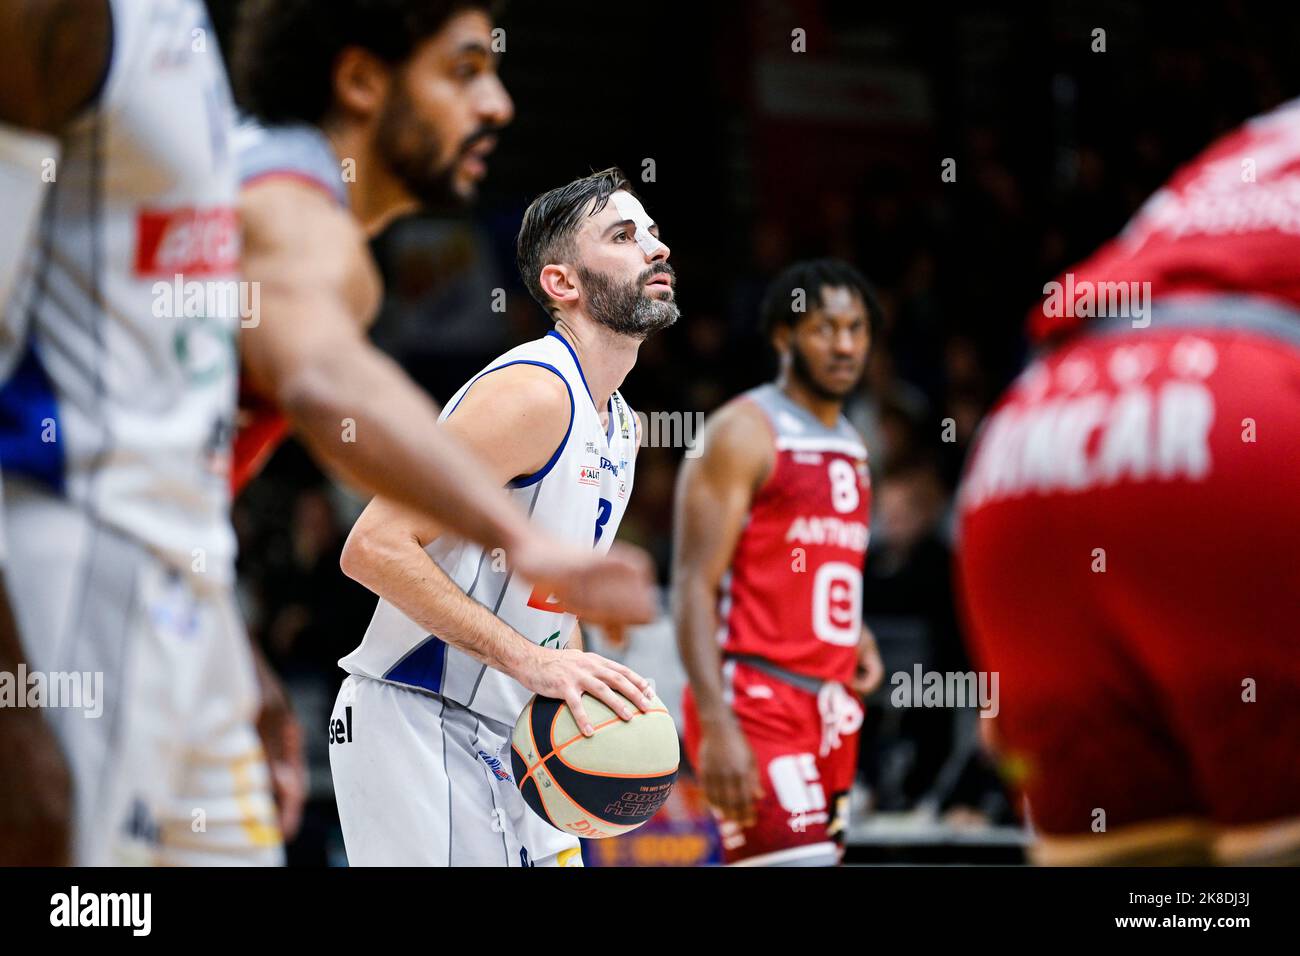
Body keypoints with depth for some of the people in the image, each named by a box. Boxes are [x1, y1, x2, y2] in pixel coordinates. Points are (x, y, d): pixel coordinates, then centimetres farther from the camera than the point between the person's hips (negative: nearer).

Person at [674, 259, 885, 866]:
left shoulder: (850, 448, 19)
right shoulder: (743, 433, -6)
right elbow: (694, 586, -13)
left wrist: (857, 640, 10)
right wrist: (716, 725, -23)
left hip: (829, 717, 8)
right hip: (755, 706, -8)